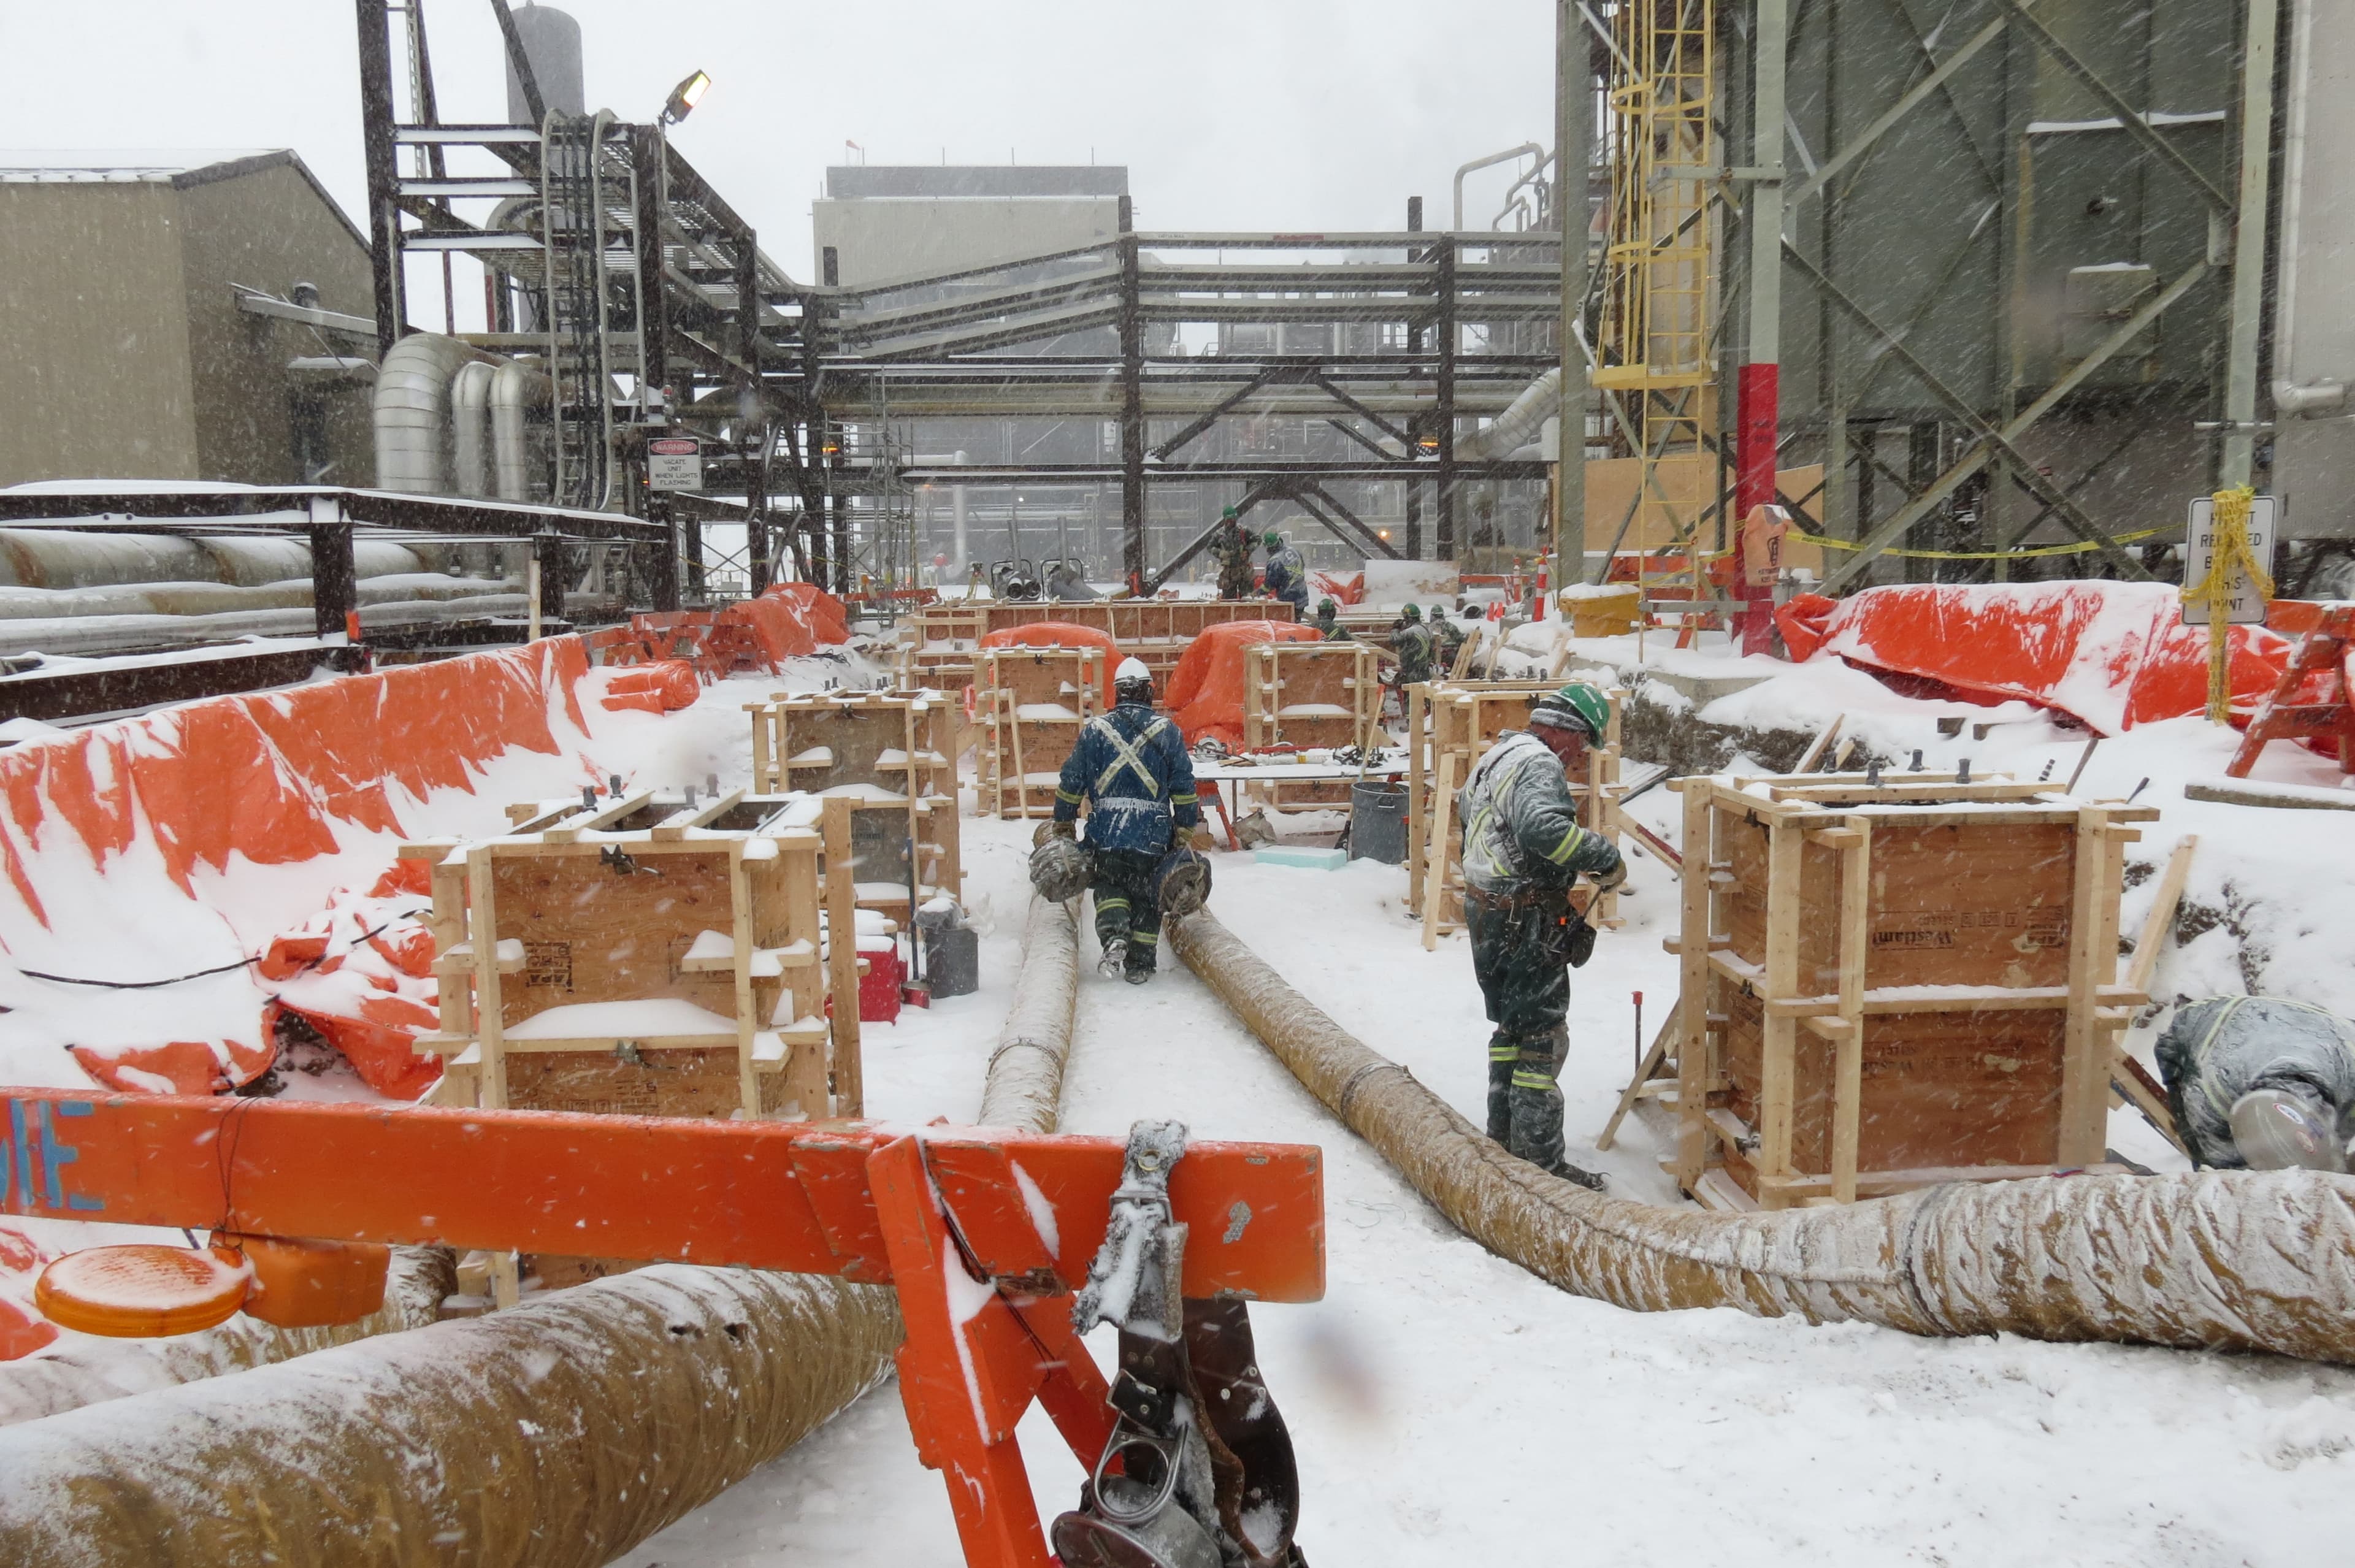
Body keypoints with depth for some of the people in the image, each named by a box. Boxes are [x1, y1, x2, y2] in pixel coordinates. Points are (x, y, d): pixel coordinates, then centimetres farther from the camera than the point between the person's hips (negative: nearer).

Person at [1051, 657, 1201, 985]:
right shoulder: (1167, 731, 2)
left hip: (1104, 832, 0)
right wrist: (1188, 830, 12)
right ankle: (1139, 964, 14)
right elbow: (1184, 788, 3)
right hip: (1152, 833, 0)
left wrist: (1063, 824, 17)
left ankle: (1114, 936, -10)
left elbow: (1071, 783, 7)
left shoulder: (1093, 729, 3)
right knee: (1146, 895, 11)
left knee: (1109, 885, 16)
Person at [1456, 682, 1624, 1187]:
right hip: (1526, 922, -10)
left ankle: (1503, 1136, 31)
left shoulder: (1499, 753, 13)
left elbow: (1466, 805, 31)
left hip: (1486, 912, 10)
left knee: (1511, 1027, 21)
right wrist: (1606, 857, -28)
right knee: (1542, 1039, -4)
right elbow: (1544, 827, -38)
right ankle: (1540, 1160, 0)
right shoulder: (1538, 765, -19)